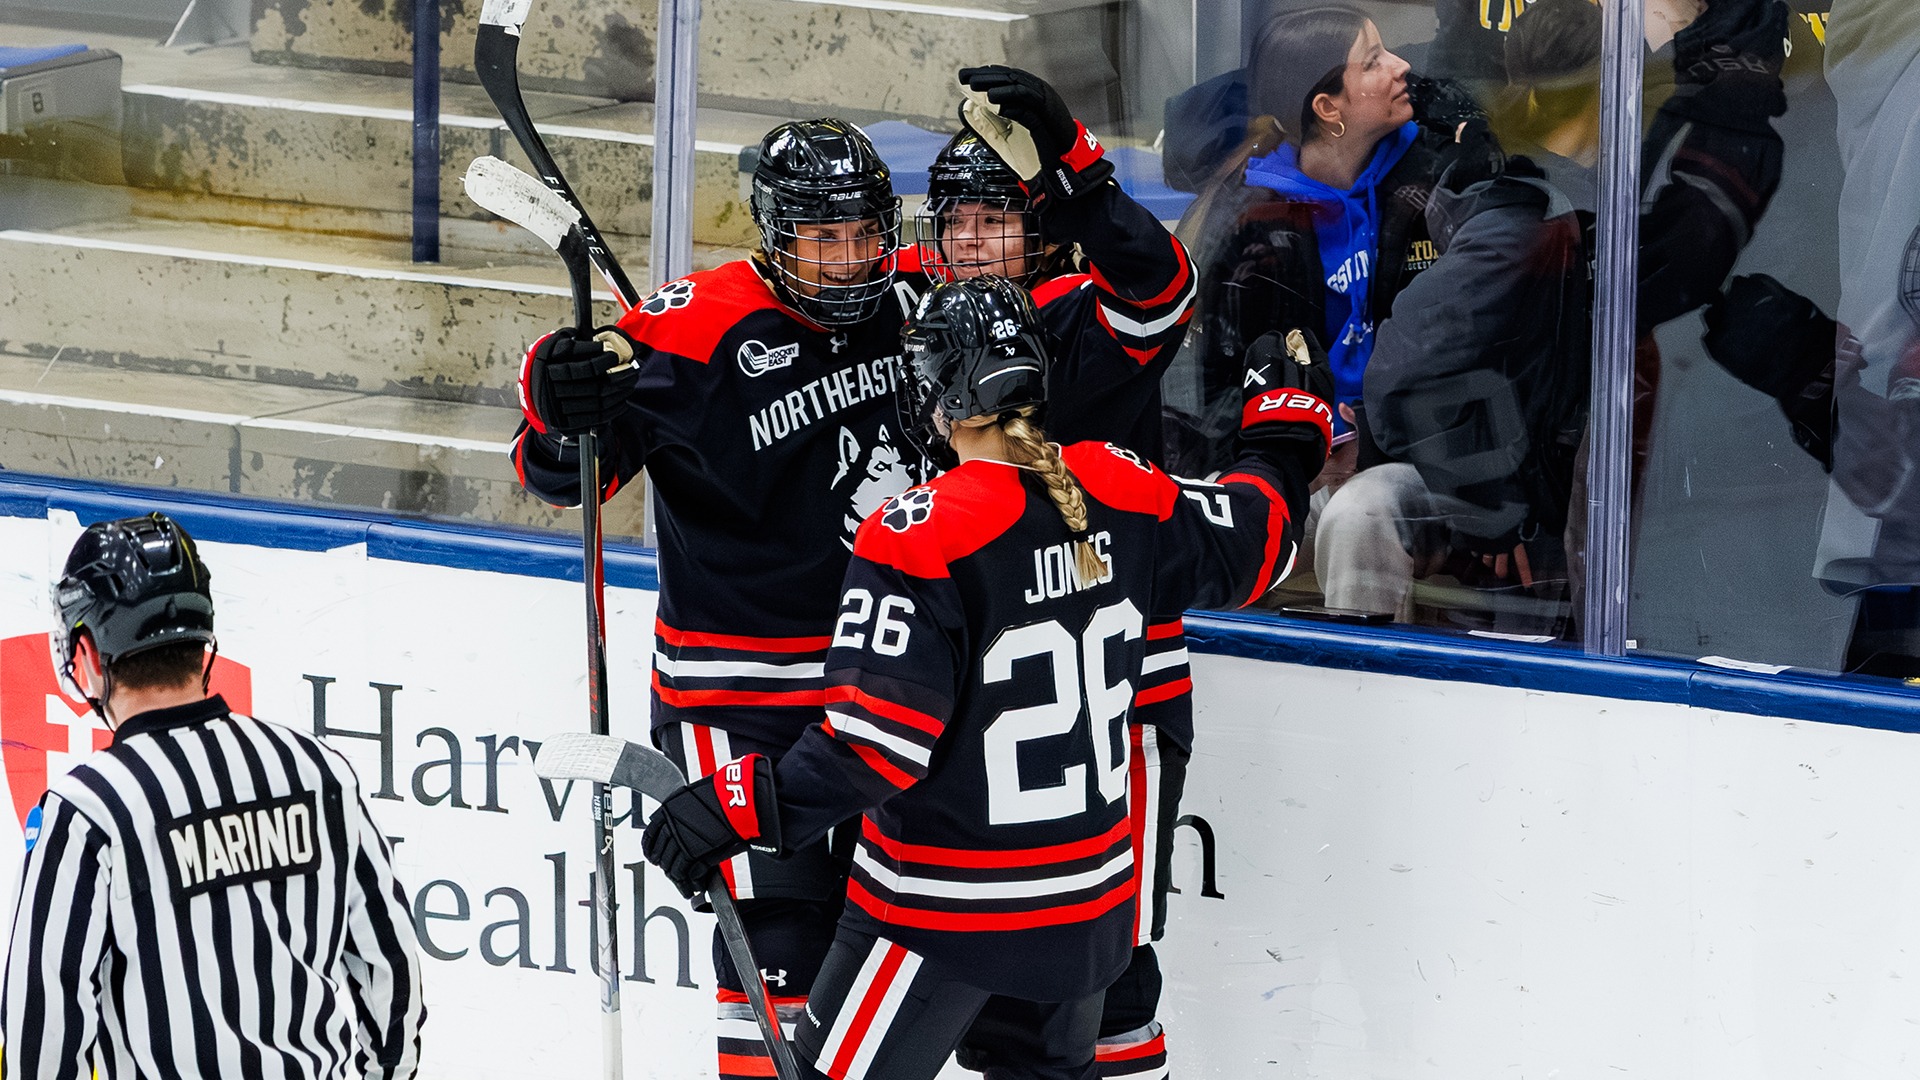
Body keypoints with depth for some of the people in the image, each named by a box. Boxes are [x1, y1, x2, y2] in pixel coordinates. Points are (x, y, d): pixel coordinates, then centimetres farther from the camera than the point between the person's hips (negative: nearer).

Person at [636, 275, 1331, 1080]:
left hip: (947, 905, -6)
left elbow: (880, 742, -25)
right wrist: (1289, 421, 33)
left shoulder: (920, 537, -22)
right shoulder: (1119, 493, -4)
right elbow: (1251, 542, 14)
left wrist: (746, 806, -18)